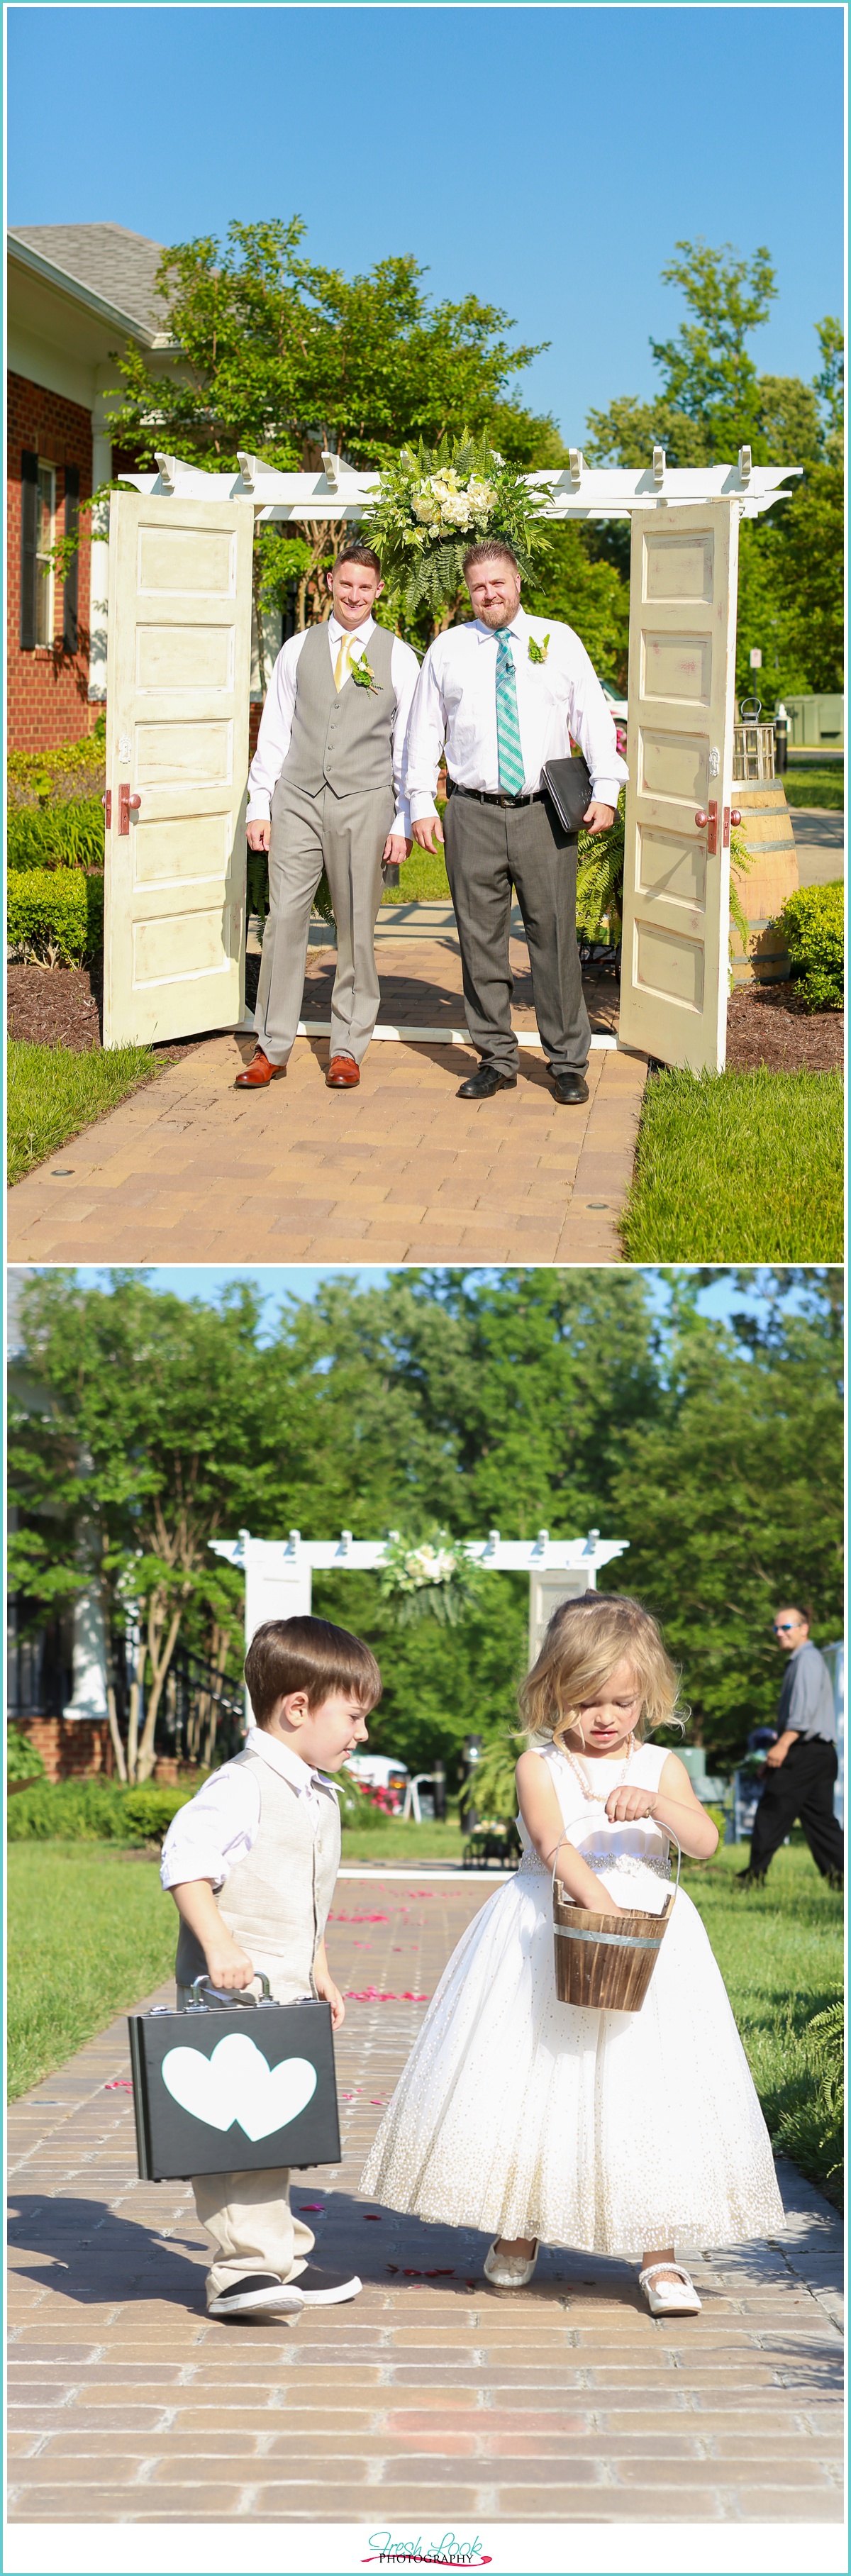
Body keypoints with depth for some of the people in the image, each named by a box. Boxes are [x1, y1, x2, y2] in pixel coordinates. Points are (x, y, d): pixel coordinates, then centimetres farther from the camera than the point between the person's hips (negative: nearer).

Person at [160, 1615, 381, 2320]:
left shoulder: (321, 1797, 15)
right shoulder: (243, 1786, -16)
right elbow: (186, 1862, -25)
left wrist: (320, 1972, 25)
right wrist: (219, 1946, -30)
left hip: (287, 1996, 9)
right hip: (230, 1994, -9)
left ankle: (282, 2260, 22)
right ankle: (248, 2267, -10)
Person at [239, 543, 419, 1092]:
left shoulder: (397, 657, 5)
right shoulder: (298, 650, 10)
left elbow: (410, 745, 4)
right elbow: (274, 733, 11)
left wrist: (403, 823, -1)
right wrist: (259, 807, 5)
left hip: (363, 804, -1)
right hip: (297, 800, 1)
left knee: (357, 928, 3)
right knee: (284, 919, -4)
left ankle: (348, 1049, 12)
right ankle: (272, 1049, 2)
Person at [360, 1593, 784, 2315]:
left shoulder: (660, 1767, 5)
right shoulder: (540, 1765, -2)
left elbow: (706, 1841, -9)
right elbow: (553, 1843, -18)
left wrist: (657, 1804, -28)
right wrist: (596, 1898, -34)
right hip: (547, 1937, -1)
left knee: (649, 2088, -3)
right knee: (532, 2083, 5)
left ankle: (658, 2254, 3)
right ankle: (518, 2227, 26)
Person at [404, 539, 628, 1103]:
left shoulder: (559, 640, 8)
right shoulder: (448, 649, 11)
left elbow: (594, 715, 7)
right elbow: (426, 729, 14)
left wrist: (605, 791, -3)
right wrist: (422, 803, 6)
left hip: (545, 812, -1)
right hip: (474, 813, 1)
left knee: (555, 935, -1)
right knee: (481, 940, 3)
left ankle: (568, 1062, 6)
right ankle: (496, 1059, 12)